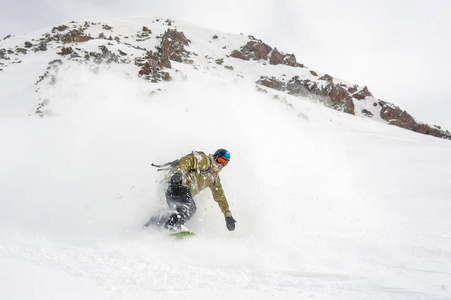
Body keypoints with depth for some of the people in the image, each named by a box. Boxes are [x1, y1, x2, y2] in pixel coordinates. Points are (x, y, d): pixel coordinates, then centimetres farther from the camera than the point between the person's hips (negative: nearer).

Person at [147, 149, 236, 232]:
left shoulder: (215, 177, 26)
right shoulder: (203, 159, 3)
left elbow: (220, 196, 29)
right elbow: (187, 160, -11)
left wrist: (228, 215, 25)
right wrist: (179, 171, -32)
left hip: (187, 193, 9)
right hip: (178, 184, -9)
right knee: (190, 207, -30)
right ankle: (169, 228, -39)